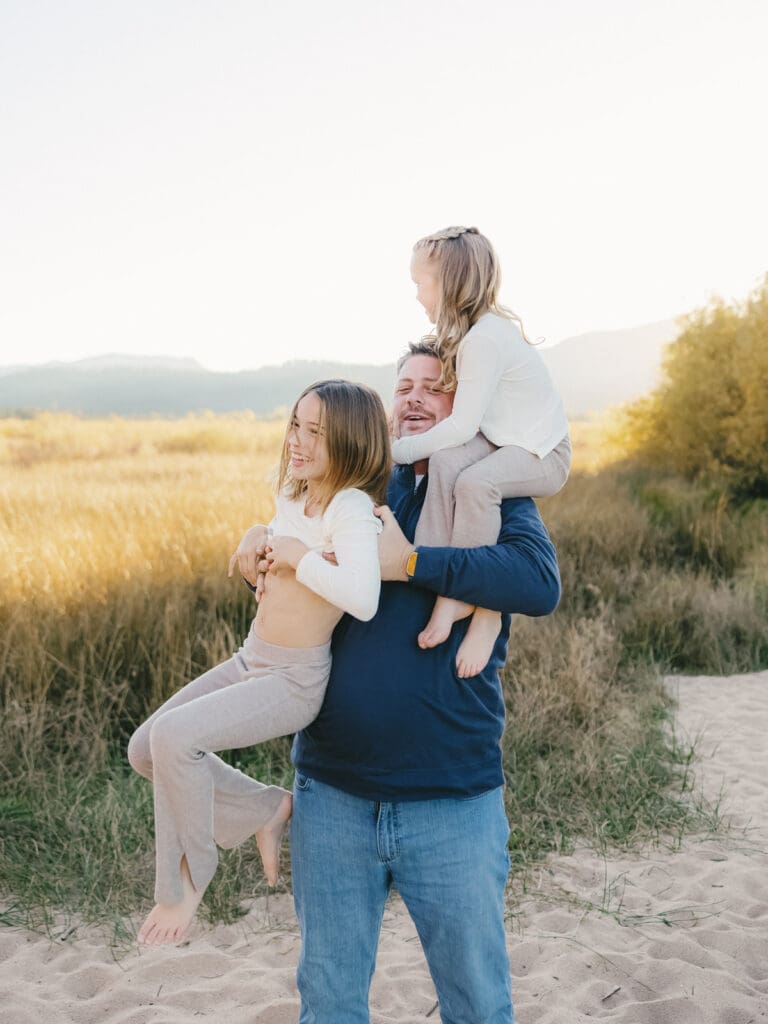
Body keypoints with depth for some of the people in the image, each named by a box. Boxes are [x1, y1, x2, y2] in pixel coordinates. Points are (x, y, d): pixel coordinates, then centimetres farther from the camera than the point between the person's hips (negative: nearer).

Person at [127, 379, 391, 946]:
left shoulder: (353, 507, -19)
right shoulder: (293, 493, 6)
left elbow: (363, 598, -36)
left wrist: (298, 557, -25)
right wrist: (260, 537, 7)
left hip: (297, 680, -9)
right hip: (249, 661, 9)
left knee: (174, 735, -27)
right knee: (144, 749, 7)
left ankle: (186, 876, -3)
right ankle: (267, 808, 22)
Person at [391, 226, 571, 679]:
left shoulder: (483, 340, -23)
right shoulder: (479, 329, 8)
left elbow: (462, 425, -25)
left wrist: (397, 451, -17)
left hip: (542, 453, -9)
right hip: (503, 440, 9)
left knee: (475, 483, -36)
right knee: (444, 462, -21)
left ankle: (483, 607, -21)